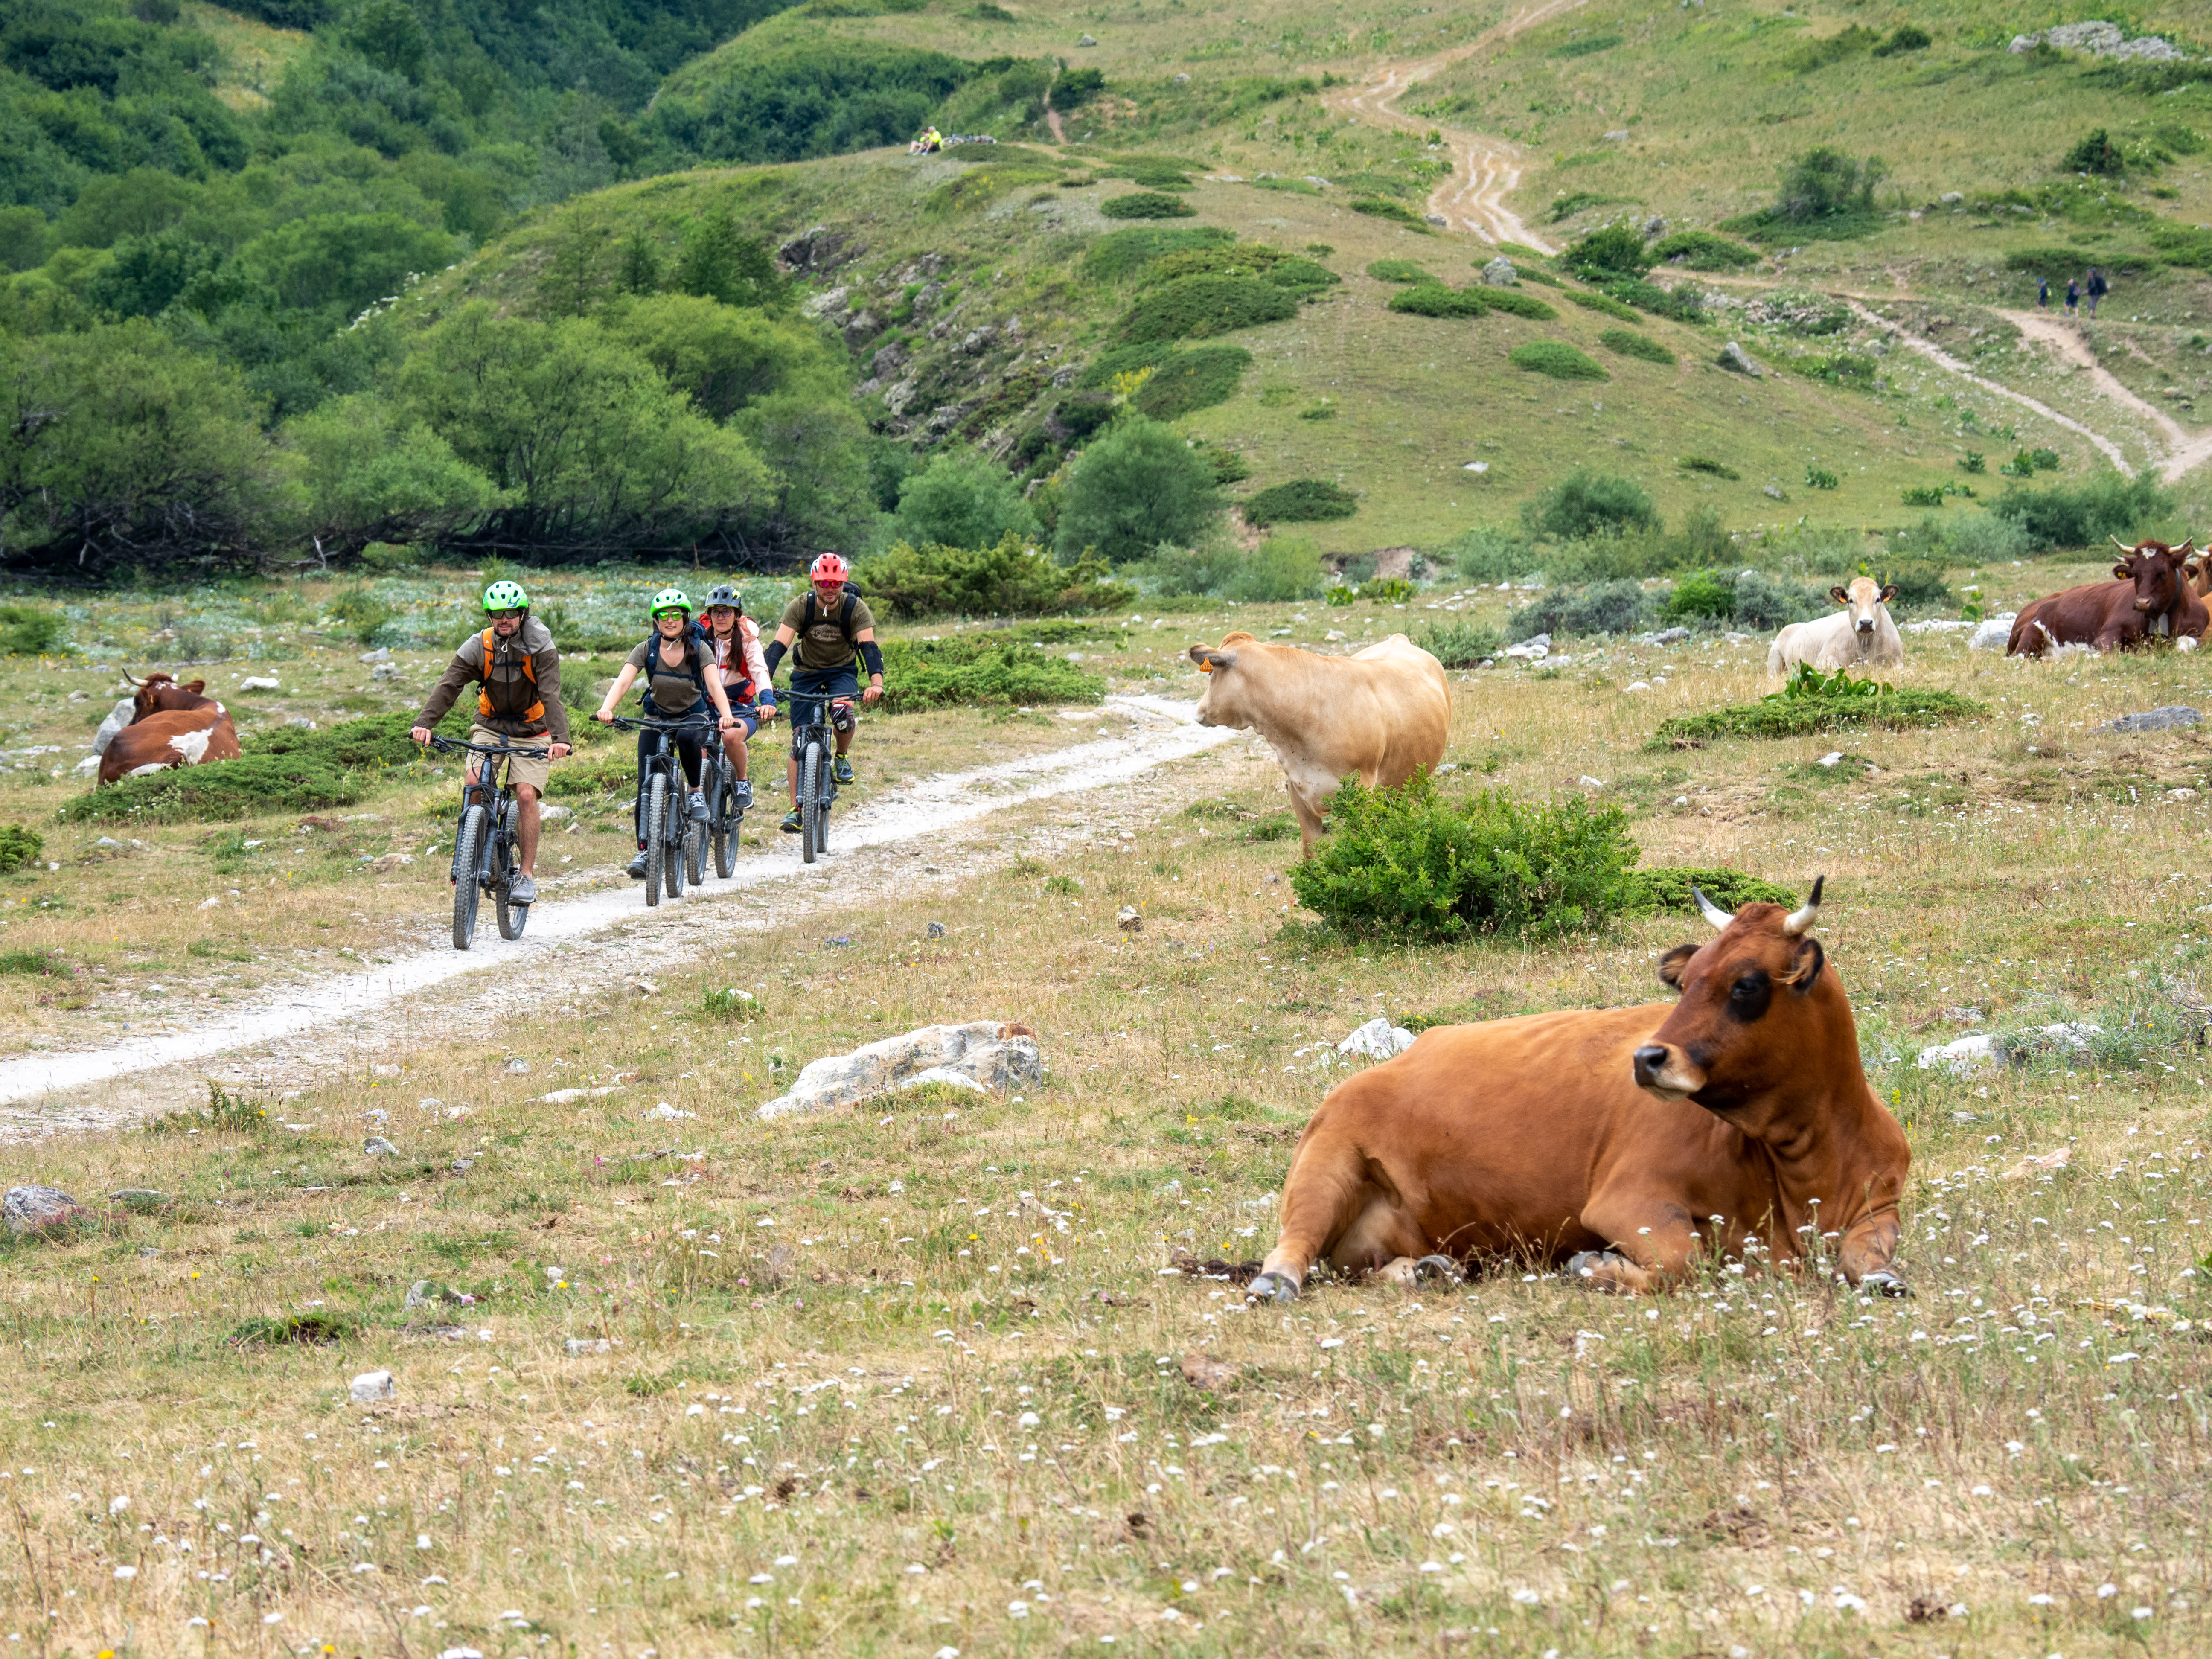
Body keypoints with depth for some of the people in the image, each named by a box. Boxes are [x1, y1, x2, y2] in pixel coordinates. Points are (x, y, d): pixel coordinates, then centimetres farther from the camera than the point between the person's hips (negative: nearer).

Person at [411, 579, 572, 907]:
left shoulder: (541, 649, -17)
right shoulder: (478, 647, -11)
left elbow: (551, 696, -28)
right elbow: (448, 685, -21)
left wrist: (560, 739, -44)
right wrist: (425, 723, -37)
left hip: (531, 732, -2)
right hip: (490, 727, 2)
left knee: (526, 794, -19)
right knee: (475, 783, -23)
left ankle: (527, 874, -10)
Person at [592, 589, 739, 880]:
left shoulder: (699, 648, -14)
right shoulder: (647, 649, -11)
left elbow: (714, 683, -27)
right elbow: (623, 681, -23)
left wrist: (725, 714, -47)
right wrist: (606, 709, -42)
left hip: (693, 716, -2)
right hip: (656, 718, 2)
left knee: (687, 738, -38)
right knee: (646, 785, -11)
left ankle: (696, 792, -14)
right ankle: (643, 850, -6)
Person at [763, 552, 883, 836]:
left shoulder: (855, 608, -19)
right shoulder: (800, 607, -19)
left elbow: (869, 645, -29)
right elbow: (779, 646, -26)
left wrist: (876, 681, -48)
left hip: (842, 671, -1)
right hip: (807, 672, 1)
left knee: (843, 716, -31)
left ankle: (842, 757, 1)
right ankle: (795, 809, 0)